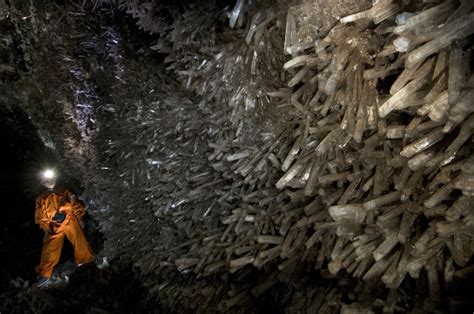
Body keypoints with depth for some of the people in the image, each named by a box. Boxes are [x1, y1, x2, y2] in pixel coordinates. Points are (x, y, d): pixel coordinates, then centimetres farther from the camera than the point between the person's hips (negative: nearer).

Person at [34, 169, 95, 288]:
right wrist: (46, 228, 0)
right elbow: (40, 217, 12)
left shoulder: (64, 192, 14)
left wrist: (79, 218, 4)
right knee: (50, 250, -5)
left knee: (79, 242, -1)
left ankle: (85, 261, 19)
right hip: (55, 226, 0)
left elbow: (75, 205, 12)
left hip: (70, 221, 0)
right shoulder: (41, 199, 14)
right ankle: (45, 276, 4)